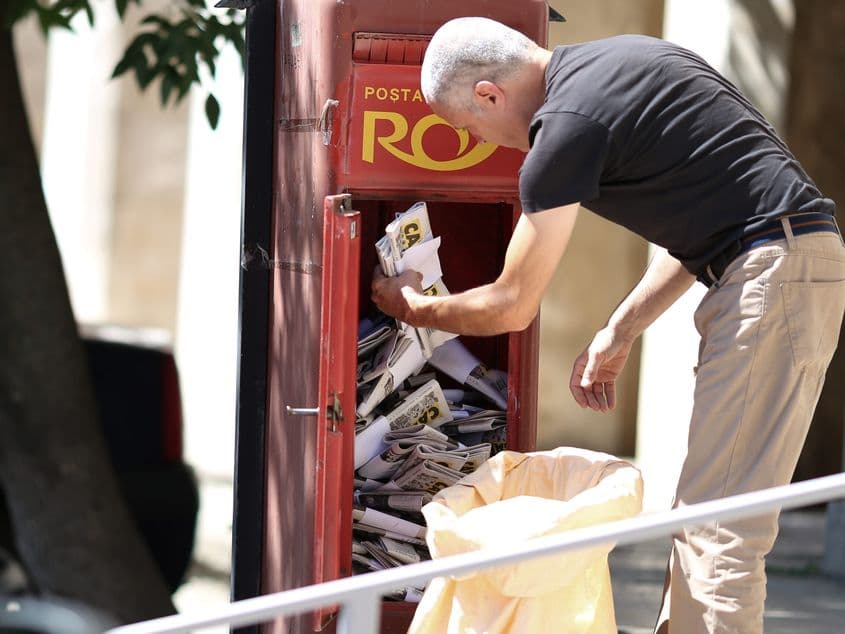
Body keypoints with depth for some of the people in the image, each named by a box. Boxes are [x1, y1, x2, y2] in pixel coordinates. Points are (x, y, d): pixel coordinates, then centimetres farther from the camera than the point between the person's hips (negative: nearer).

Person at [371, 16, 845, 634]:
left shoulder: (569, 124, -11)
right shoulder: (616, 59, 16)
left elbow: (513, 306, -2)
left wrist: (417, 308, 17)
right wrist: (619, 334, 24)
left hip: (774, 274, -10)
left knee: (717, 524, -10)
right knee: (700, 512, 13)